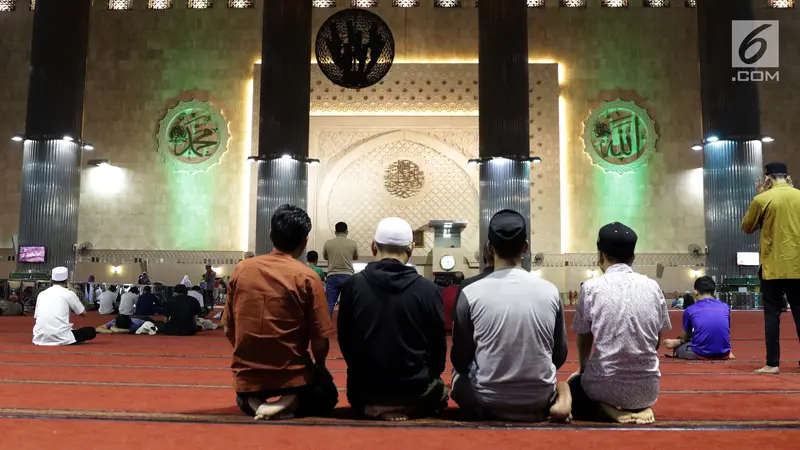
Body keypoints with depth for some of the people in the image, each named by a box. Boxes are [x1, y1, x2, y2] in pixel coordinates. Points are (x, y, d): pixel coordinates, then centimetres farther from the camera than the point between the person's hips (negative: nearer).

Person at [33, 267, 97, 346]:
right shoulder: (68, 293, 0)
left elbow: (35, 317, 19)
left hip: (40, 339, 6)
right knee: (91, 331, 13)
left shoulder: (42, 294, 13)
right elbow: (83, 313, 11)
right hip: (61, 339, -5)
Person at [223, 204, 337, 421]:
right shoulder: (307, 277, -14)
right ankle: (287, 403, -5)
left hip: (247, 375, 4)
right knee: (327, 394, 27)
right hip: (291, 374, -4)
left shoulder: (241, 269, -3)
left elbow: (229, 331, 4)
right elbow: (320, 342, -12)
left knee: (245, 397, 38)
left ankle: (253, 402, 1)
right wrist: (319, 367, 9)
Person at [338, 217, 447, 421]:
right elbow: (438, 344, -3)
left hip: (365, 392, 2)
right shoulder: (428, 289, -12)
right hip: (416, 393, -1)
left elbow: (345, 340, 1)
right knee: (438, 389, 30)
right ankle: (408, 406, 12)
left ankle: (373, 407, 14)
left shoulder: (353, 285, -9)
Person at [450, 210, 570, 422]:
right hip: (540, 401, 2)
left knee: (459, 378, 30)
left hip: (487, 402, -2)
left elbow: (460, 360, -4)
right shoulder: (550, 291, -6)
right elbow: (560, 356, 3)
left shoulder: (471, 293, -13)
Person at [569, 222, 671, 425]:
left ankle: (609, 411, 2)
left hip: (605, 386, -4)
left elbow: (584, 341, 4)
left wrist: (582, 369, 23)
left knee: (573, 387, 28)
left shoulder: (591, 287, -7)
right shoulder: (653, 286, 1)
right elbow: (657, 342, 10)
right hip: (647, 387, 5)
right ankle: (642, 408, 11)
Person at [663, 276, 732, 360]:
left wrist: (677, 341, 39)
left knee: (679, 348, 24)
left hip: (701, 354, -3)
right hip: (723, 355, 3)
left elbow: (685, 337, 15)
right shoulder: (725, 307, 7)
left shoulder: (690, 310, 1)